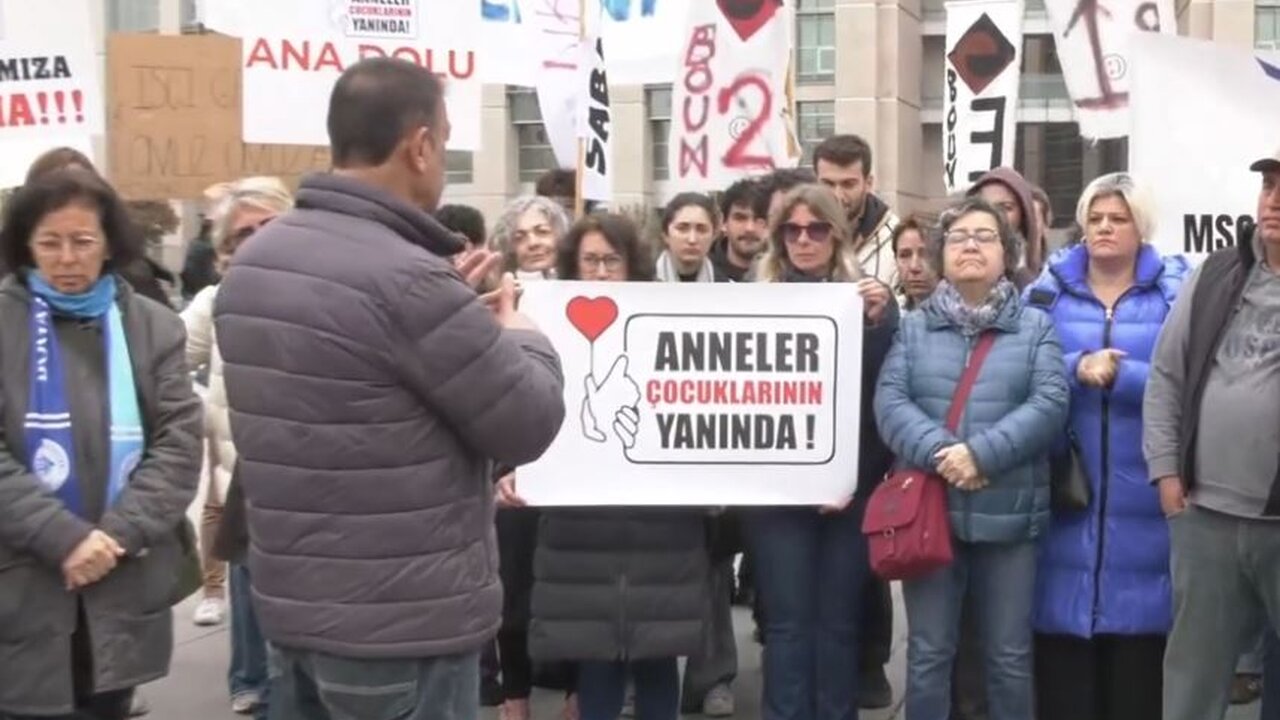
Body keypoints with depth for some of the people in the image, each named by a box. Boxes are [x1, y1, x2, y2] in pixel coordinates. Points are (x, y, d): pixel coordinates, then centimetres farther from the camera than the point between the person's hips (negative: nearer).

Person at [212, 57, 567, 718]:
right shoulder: (407, 280, -23)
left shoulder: (253, 262, 4)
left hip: (287, 605, 8)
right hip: (402, 628, -8)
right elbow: (529, 424, -14)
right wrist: (516, 329, 4)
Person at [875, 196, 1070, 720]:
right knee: (928, 652, 8)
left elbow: (1050, 402, -8)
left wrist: (982, 452, -20)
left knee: (1010, 655, 9)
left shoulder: (1036, 327, 7)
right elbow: (889, 401, -4)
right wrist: (939, 452, -21)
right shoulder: (914, 328, 10)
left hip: (1008, 512, -1)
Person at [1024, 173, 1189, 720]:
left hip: (1143, 498, -1)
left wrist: (1118, 374, -16)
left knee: (1140, 625, 3)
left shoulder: (1177, 291, 6)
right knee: (1063, 629, 2)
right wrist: (1076, 369, -17)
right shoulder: (1048, 290, 9)